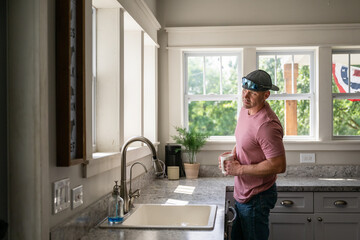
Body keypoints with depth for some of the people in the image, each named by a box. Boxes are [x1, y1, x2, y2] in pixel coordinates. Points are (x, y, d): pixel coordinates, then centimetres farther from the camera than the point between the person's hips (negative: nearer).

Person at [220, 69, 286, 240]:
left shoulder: (267, 125, -27)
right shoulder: (245, 109, 3)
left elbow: (279, 165, -28)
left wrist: (239, 169, -22)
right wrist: (233, 154, 0)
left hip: (256, 199, -9)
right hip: (241, 194, 9)